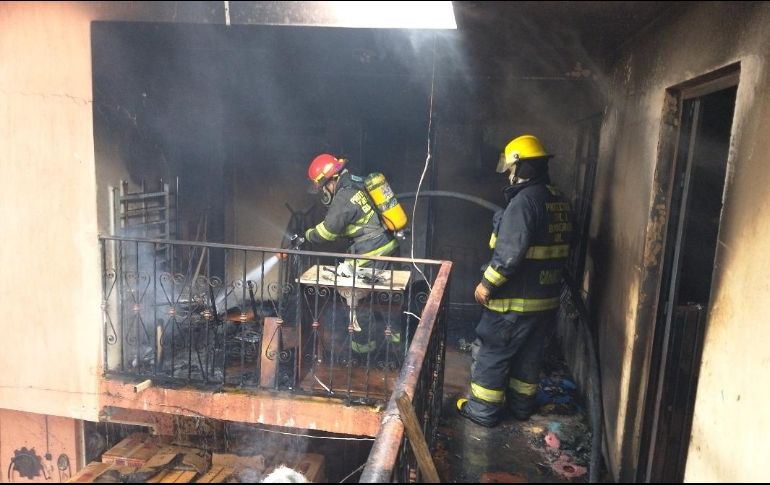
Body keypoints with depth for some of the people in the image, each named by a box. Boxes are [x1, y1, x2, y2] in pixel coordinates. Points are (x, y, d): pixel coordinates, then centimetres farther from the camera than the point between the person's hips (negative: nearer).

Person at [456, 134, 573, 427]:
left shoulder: (525, 200, -21)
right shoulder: (559, 201, 7)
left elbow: (509, 252, -27)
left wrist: (487, 284, -16)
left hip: (515, 300, -8)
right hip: (546, 297, 8)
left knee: (492, 353, 6)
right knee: (529, 354, 20)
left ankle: (484, 410, 18)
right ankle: (521, 405, 34)